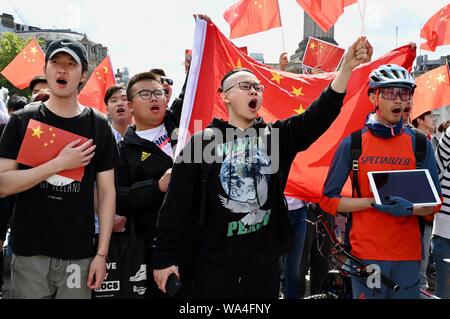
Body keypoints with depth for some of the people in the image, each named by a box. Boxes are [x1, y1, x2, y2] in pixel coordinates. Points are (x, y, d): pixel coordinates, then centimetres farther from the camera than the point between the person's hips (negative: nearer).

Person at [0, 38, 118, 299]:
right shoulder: (22, 121, 1)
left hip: (79, 256, 1)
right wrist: (59, 163, -17)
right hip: (29, 253, 0)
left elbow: (107, 192, 3)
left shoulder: (98, 126, 2)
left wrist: (102, 254, -3)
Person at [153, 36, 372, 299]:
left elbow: (320, 114, -9)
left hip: (265, 263, 3)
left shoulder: (276, 136, 6)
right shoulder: (203, 142, -3)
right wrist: (164, 258, -6)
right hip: (215, 265, -3)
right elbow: (176, 204, -4)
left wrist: (347, 67, -22)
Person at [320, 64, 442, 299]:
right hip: (366, 254, -2)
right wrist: (373, 202, -14)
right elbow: (328, 199, -2)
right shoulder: (352, 144, -3)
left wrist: (410, 208, -16)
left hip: (408, 254, 2)